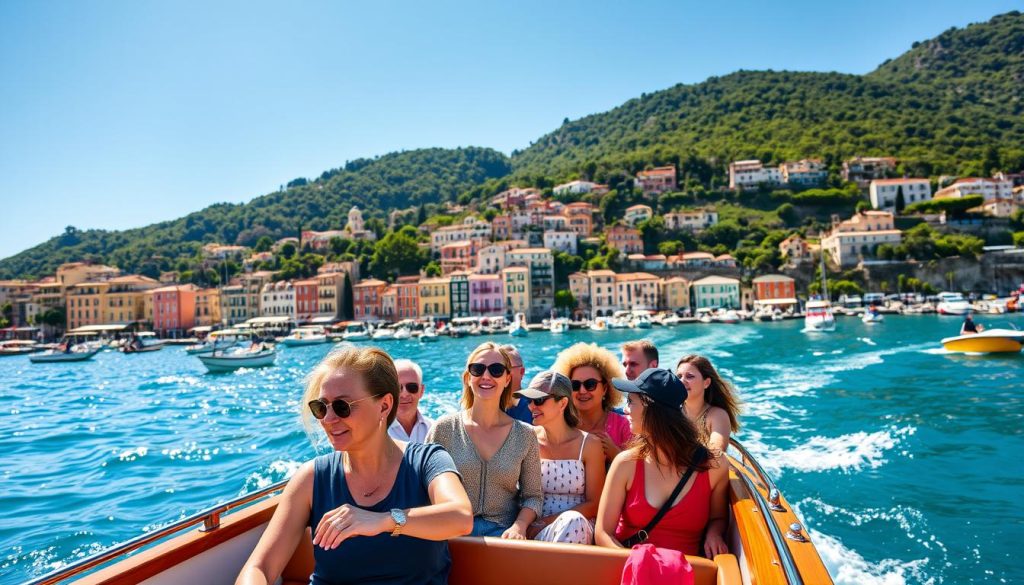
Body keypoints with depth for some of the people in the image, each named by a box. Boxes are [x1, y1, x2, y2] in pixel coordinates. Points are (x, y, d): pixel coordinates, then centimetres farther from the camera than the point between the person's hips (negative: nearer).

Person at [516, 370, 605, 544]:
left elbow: (594, 504, -1)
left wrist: (548, 521, -12)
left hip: (577, 529, 2)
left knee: (572, 521, -36)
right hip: (534, 529, -1)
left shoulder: (589, 445, 0)